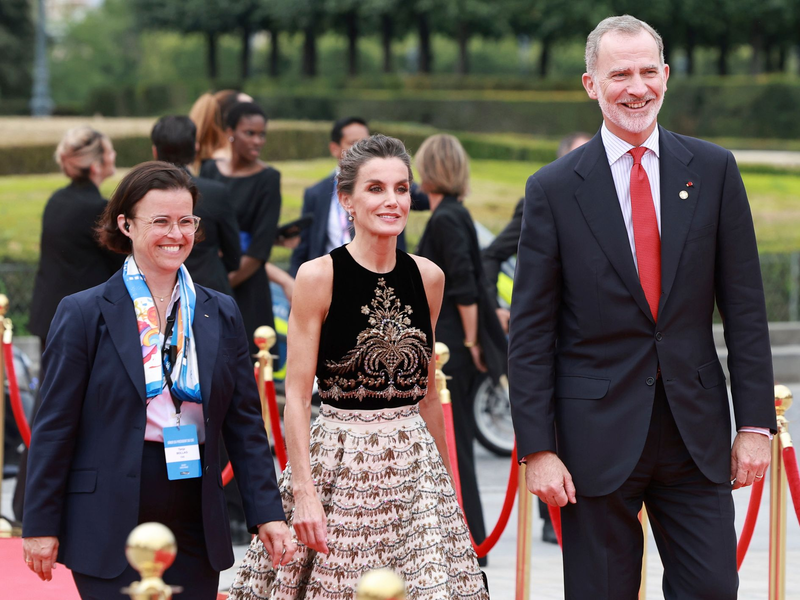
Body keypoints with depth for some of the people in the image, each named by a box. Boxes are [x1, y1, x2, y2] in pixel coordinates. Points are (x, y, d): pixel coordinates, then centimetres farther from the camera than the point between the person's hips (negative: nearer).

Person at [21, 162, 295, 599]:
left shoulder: (222, 316, 10)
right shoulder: (83, 314, -2)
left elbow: (245, 423, 11)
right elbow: (54, 427, -2)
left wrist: (266, 513, 5)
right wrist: (41, 526, -4)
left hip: (196, 531, 4)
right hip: (110, 531, -4)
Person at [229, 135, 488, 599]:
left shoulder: (428, 278, 7)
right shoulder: (319, 277, -6)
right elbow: (297, 395, -7)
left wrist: (445, 478, 18)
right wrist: (304, 490, -15)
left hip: (414, 466, 4)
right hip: (338, 463, -4)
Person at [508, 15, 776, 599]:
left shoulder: (713, 171, 4)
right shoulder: (553, 189, -1)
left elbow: (744, 306, 4)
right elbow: (530, 332, -1)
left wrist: (756, 422, 0)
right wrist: (537, 448, -7)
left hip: (696, 428, 2)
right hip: (598, 431, -1)